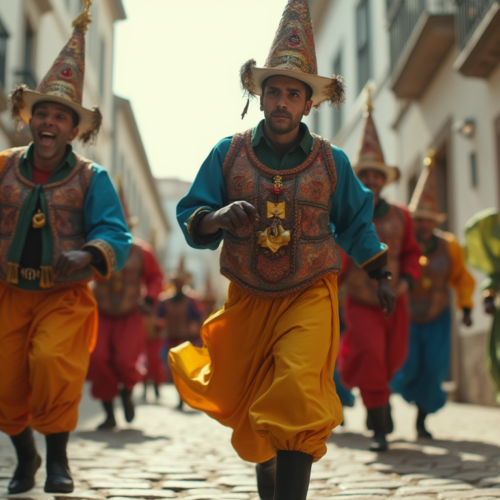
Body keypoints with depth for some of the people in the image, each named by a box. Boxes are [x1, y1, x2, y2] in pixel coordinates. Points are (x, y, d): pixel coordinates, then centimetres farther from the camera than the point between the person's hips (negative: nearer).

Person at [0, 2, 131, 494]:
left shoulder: (91, 177, -4)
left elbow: (116, 235, -12)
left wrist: (89, 256, -30)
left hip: (65, 296, -3)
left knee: (53, 361, -26)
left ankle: (58, 455, -1)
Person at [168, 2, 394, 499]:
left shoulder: (332, 162, -1)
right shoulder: (227, 154, -3)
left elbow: (355, 221, 15)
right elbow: (190, 216, -2)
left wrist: (380, 275, 19)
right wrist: (216, 219, -25)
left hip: (310, 296, -1)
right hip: (248, 299, 2)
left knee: (297, 394, -24)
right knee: (249, 403, 15)